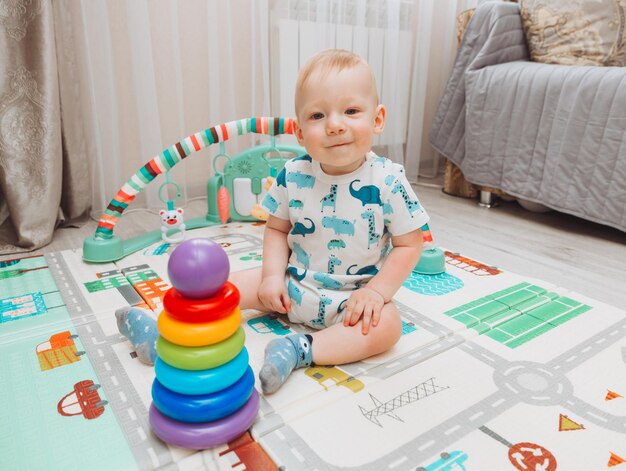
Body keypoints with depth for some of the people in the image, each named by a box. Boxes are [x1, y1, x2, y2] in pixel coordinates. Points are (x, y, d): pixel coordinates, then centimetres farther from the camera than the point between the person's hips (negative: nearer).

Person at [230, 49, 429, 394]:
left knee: (387, 325, -28)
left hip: (354, 296, -2)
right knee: (230, 285, -4)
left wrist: (376, 291, -19)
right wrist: (273, 275, -10)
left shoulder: (388, 181, -17)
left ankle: (301, 350, -27)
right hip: (294, 285, 3)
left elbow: (408, 244, -10)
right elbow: (277, 228, 3)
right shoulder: (293, 176, -9)